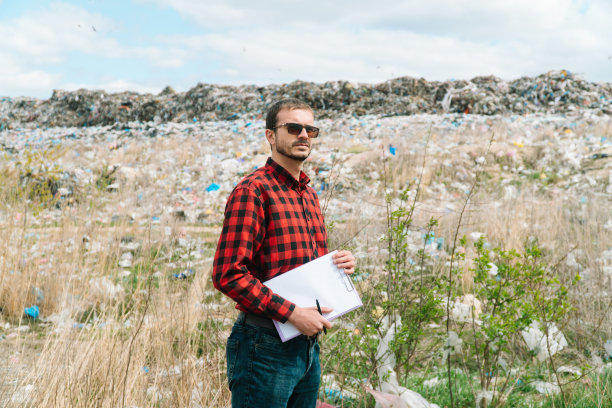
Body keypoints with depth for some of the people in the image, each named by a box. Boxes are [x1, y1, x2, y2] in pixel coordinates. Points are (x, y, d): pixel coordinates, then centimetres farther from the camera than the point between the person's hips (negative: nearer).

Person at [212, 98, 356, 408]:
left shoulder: (309, 194, 16)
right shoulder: (253, 190, -12)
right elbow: (228, 275, -20)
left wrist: (338, 264, 4)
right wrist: (292, 313, -21)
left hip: (308, 346, 8)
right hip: (266, 346, -8)